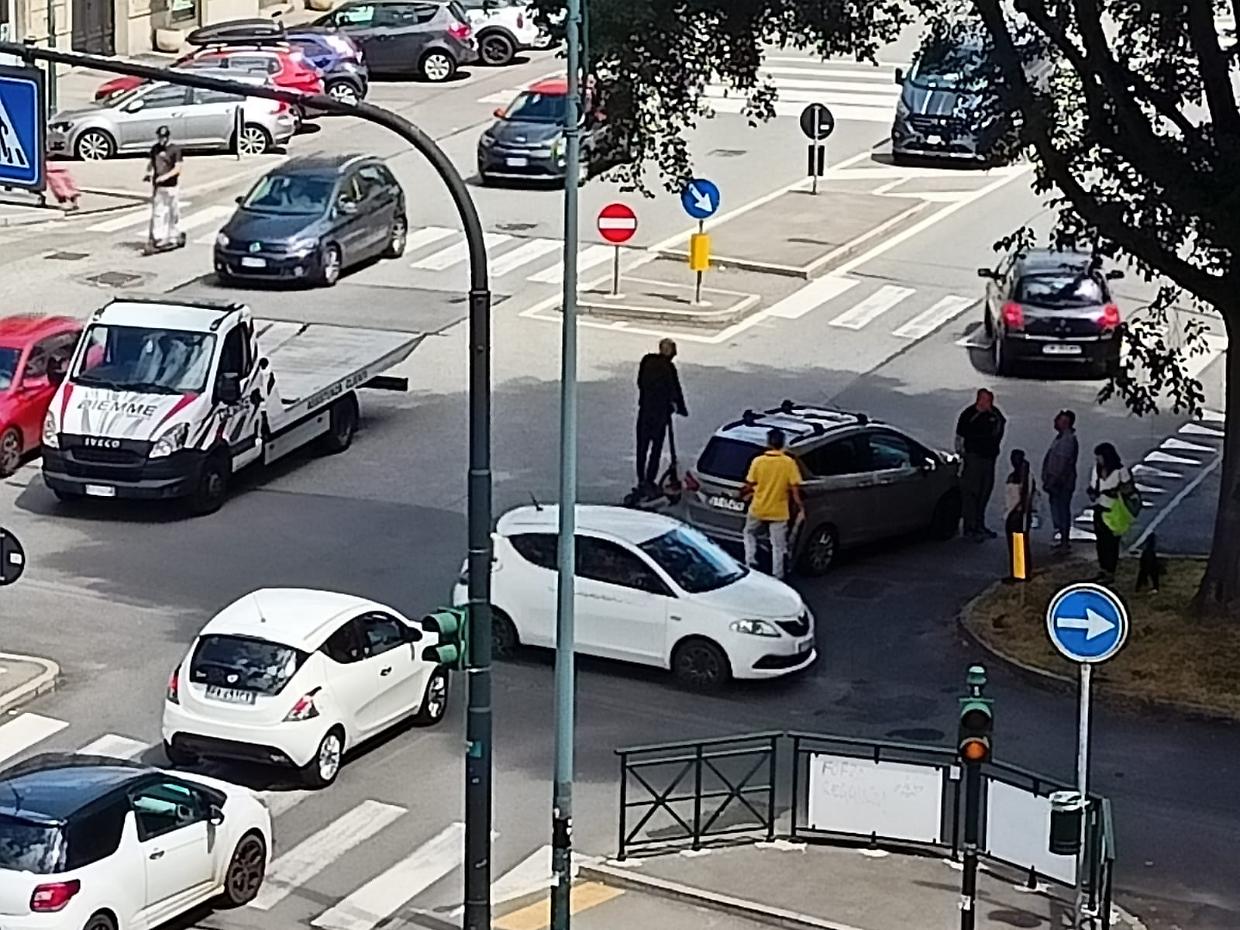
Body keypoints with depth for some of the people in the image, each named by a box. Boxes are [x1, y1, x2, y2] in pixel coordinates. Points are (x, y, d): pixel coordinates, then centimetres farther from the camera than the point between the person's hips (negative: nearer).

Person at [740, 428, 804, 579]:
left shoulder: (758, 461, -10)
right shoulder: (789, 463, -11)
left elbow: (750, 486, -3)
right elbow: (795, 488, -11)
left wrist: (743, 493, 18)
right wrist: (800, 506, 1)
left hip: (758, 509, 1)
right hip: (778, 511, -1)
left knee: (750, 533, 28)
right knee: (778, 546, 8)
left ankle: (750, 560, 14)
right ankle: (777, 576, 10)